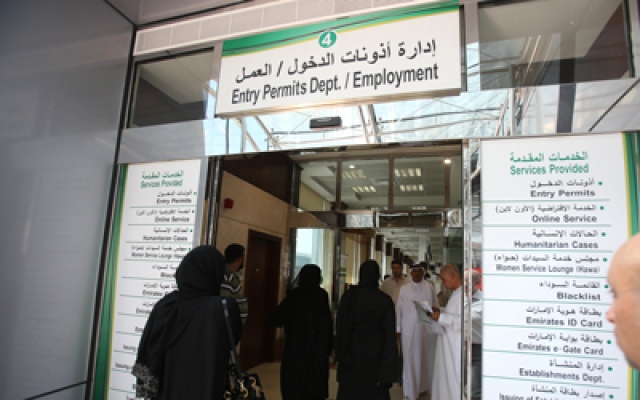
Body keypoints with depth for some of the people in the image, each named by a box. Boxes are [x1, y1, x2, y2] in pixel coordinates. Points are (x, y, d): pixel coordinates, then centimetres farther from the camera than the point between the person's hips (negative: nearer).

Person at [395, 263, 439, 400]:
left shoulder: (429, 288, 2)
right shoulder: (404, 289, 1)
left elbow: (436, 308, 6)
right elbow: (398, 310, 3)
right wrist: (398, 329, 1)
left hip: (427, 329, 1)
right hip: (409, 330, -1)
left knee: (427, 358, 9)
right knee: (410, 359, 2)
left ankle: (425, 386, 29)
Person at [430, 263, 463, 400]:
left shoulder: (463, 294, -21)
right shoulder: (455, 292, 12)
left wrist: (442, 317, -23)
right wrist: (441, 311, 9)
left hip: (456, 348, -10)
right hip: (448, 346, 10)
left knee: (454, 379, 2)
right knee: (445, 378, 18)